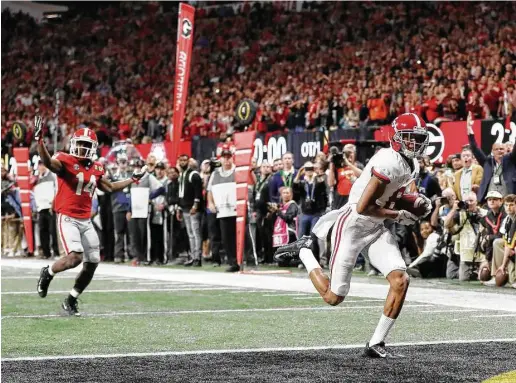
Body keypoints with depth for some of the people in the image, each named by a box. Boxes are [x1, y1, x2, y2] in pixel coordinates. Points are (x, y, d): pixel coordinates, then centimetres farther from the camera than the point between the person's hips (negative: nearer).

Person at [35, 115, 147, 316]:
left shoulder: (96, 168, 9)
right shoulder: (65, 161, -10)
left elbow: (110, 187, 25)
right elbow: (48, 162, -32)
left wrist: (133, 179, 28)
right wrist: (39, 140, -48)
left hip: (86, 221, 7)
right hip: (67, 218, -7)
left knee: (92, 263, 5)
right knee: (75, 257, -24)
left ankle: (71, 301, 23)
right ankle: (48, 273, 7)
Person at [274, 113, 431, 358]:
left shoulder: (413, 165, 5)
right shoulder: (389, 162, -25)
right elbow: (363, 208, -26)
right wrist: (398, 216, -17)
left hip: (376, 228, 8)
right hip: (352, 226, -8)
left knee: (400, 281, -11)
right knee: (334, 297, 0)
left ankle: (376, 343, 0)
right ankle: (303, 251, 25)